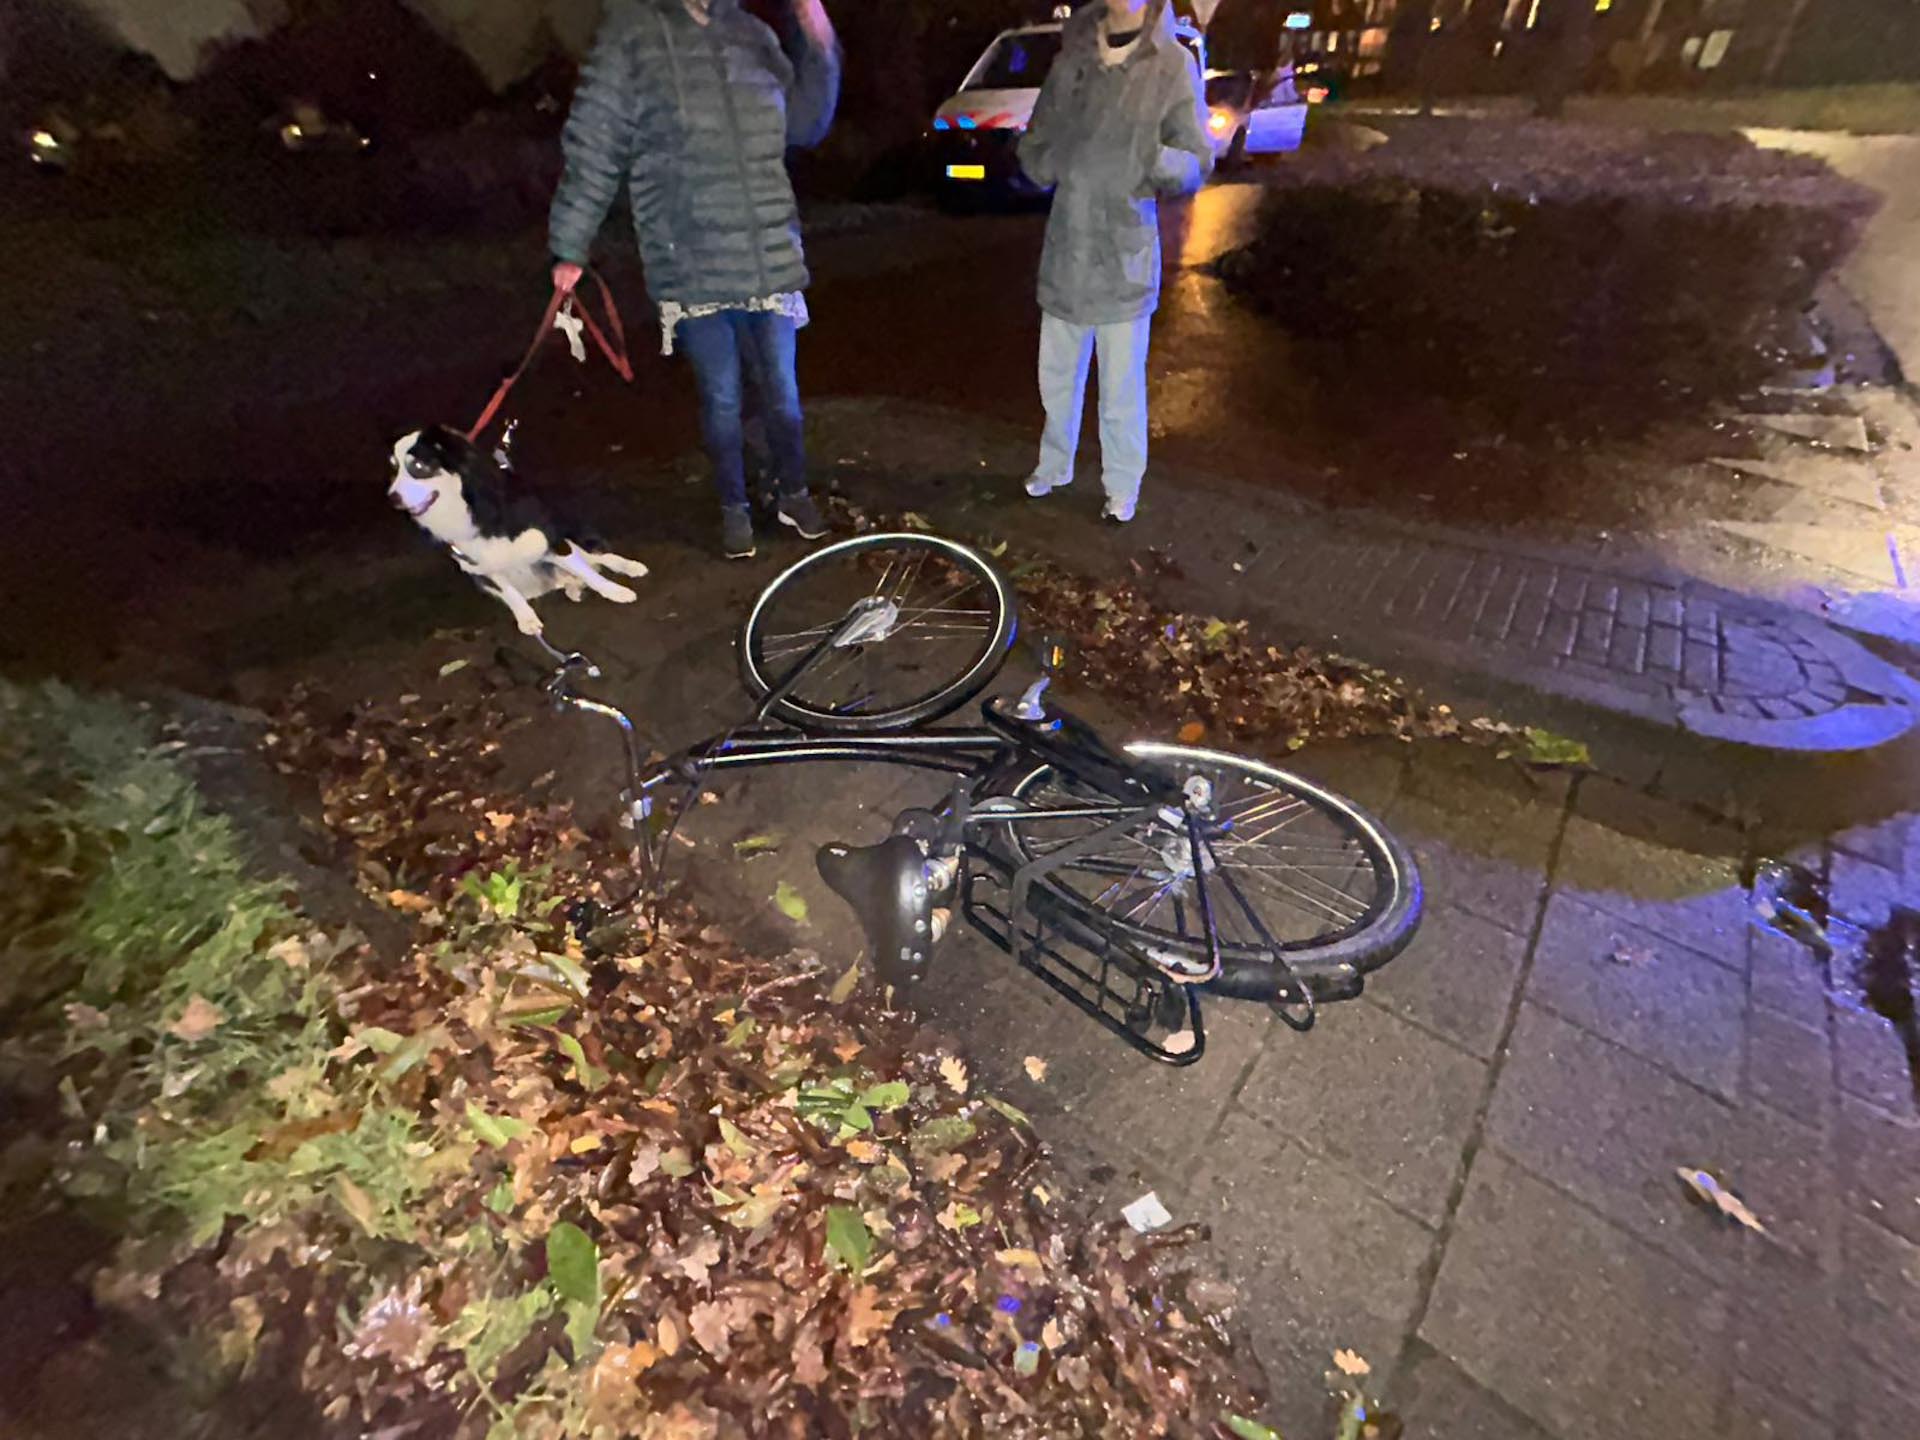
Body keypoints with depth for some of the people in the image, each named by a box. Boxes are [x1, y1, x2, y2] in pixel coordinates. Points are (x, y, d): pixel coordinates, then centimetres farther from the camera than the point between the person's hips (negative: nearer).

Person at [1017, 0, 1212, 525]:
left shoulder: (1174, 65, -5)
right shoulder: (1071, 58, 5)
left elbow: (1198, 165, -6)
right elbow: (1033, 148, 11)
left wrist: (1164, 162, -28)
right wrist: (1053, 165, -11)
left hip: (1125, 255, -3)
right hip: (1065, 252, 4)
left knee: (1121, 388, 2)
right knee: (1056, 376, 14)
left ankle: (1122, 487, 19)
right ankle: (1054, 465, 35)